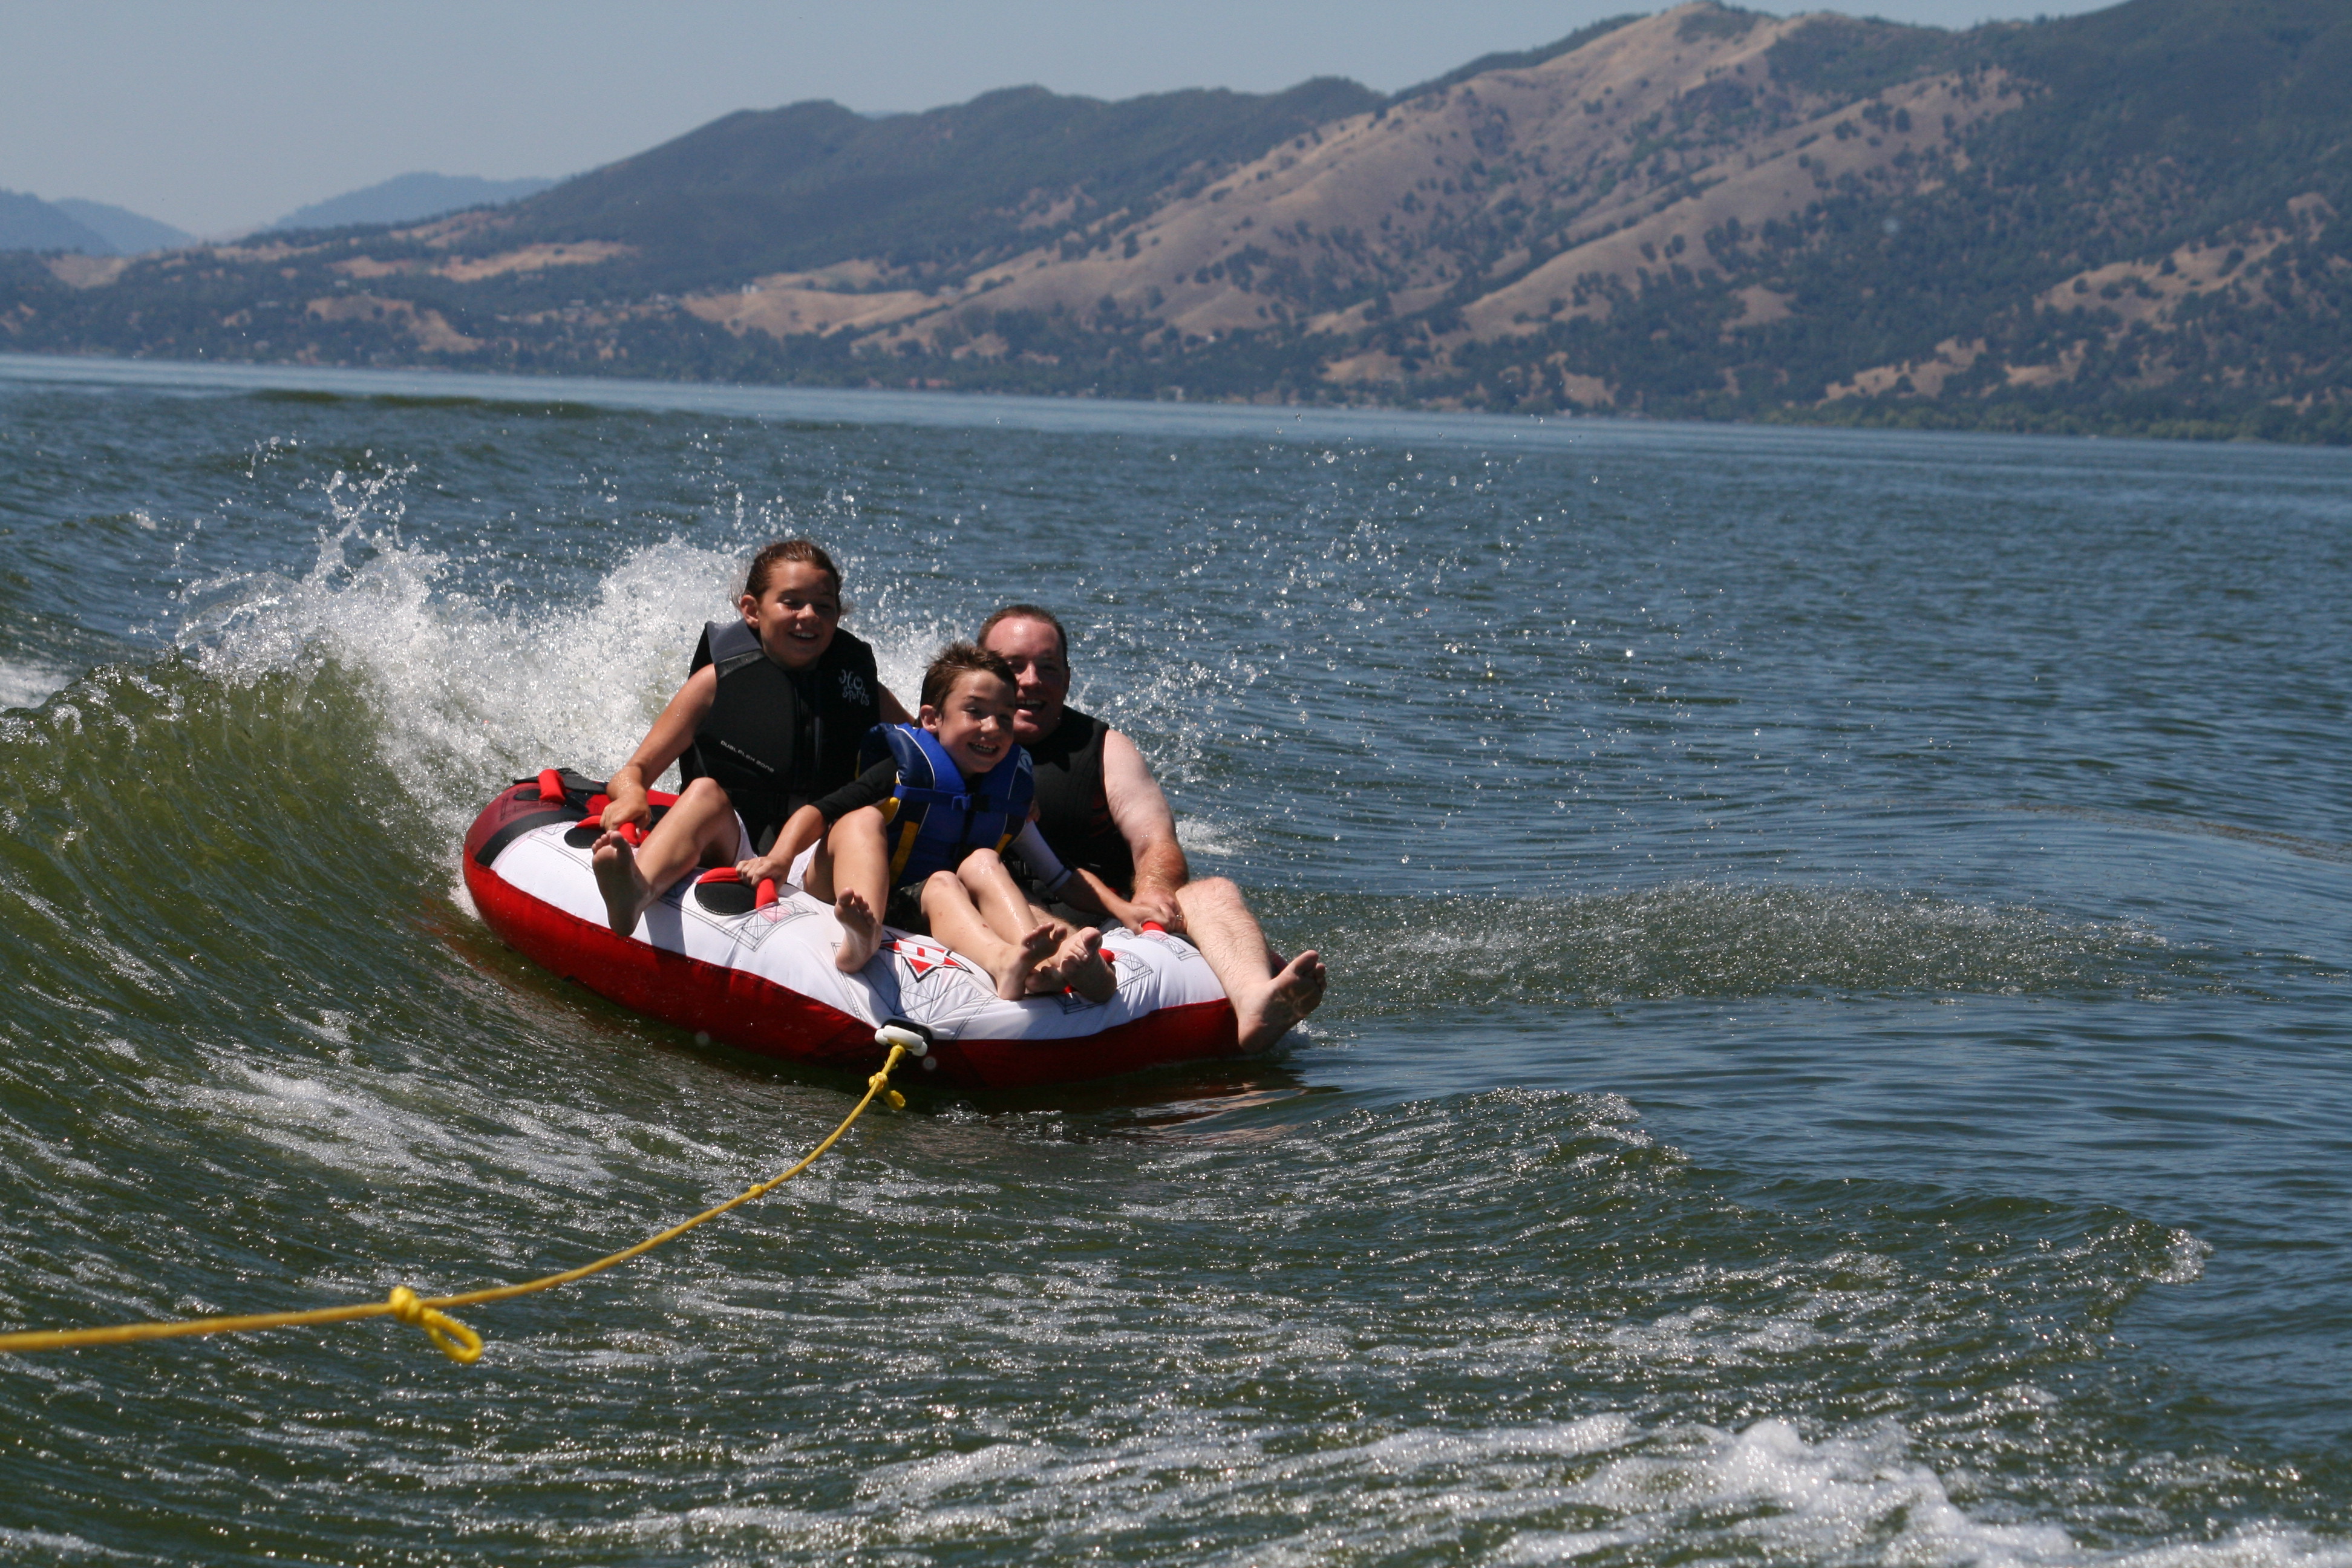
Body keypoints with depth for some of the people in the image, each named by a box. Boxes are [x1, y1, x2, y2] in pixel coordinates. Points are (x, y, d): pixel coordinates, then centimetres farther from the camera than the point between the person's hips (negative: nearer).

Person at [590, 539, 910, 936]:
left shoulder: (864, 689, 15)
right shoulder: (719, 681, 9)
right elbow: (636, 770, 5)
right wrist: (631, 795, -21)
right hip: (727, 854, -2)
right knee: (706, 792, -32)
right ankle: (634, 895, -66)